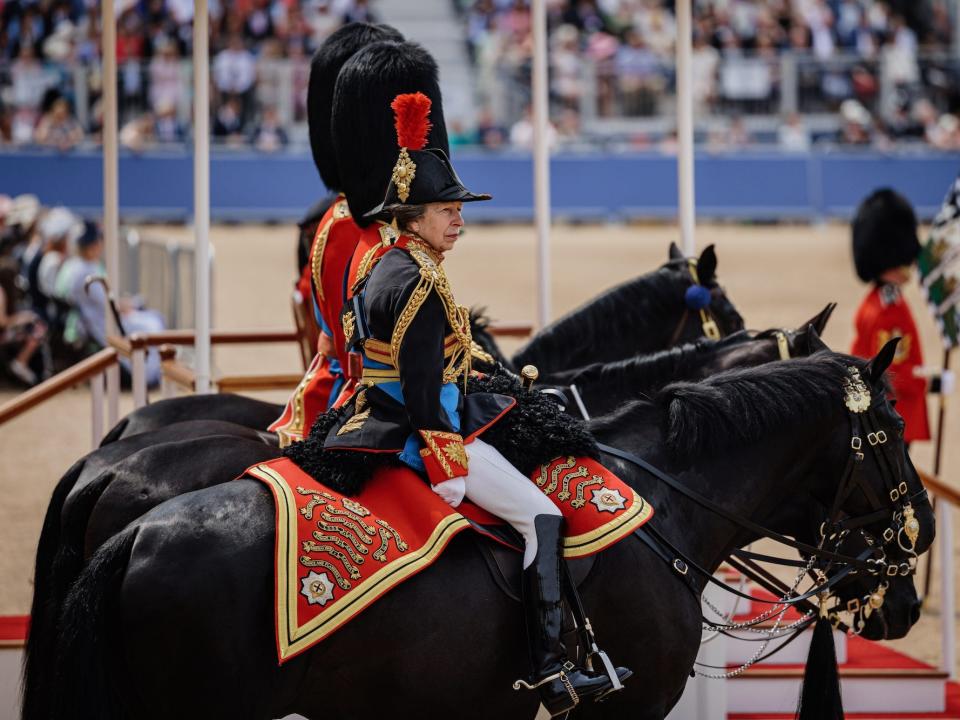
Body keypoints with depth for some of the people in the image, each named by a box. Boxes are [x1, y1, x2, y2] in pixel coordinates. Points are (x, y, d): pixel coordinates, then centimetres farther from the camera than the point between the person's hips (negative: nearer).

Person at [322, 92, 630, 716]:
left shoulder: (388, 270, 13)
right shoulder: (419, 285, -19)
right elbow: (421, 390, -23)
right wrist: (446, 468, -22)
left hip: (378, 424, 11)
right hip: (417, 435, -11)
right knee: (541, 516, -10)